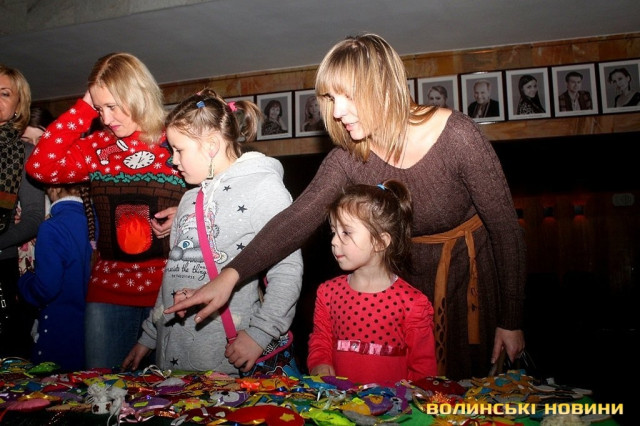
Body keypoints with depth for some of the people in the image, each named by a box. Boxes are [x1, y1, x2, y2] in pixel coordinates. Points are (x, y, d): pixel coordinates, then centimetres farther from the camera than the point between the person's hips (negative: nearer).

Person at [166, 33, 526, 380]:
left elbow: (507, 228, -16)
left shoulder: (457, 136, -24)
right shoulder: (348, 158, -14)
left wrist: (512, 322, -11)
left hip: (470, 273, -2)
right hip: (409, 278, 3)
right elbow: (298, 218, -22)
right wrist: (231, 274, -34)